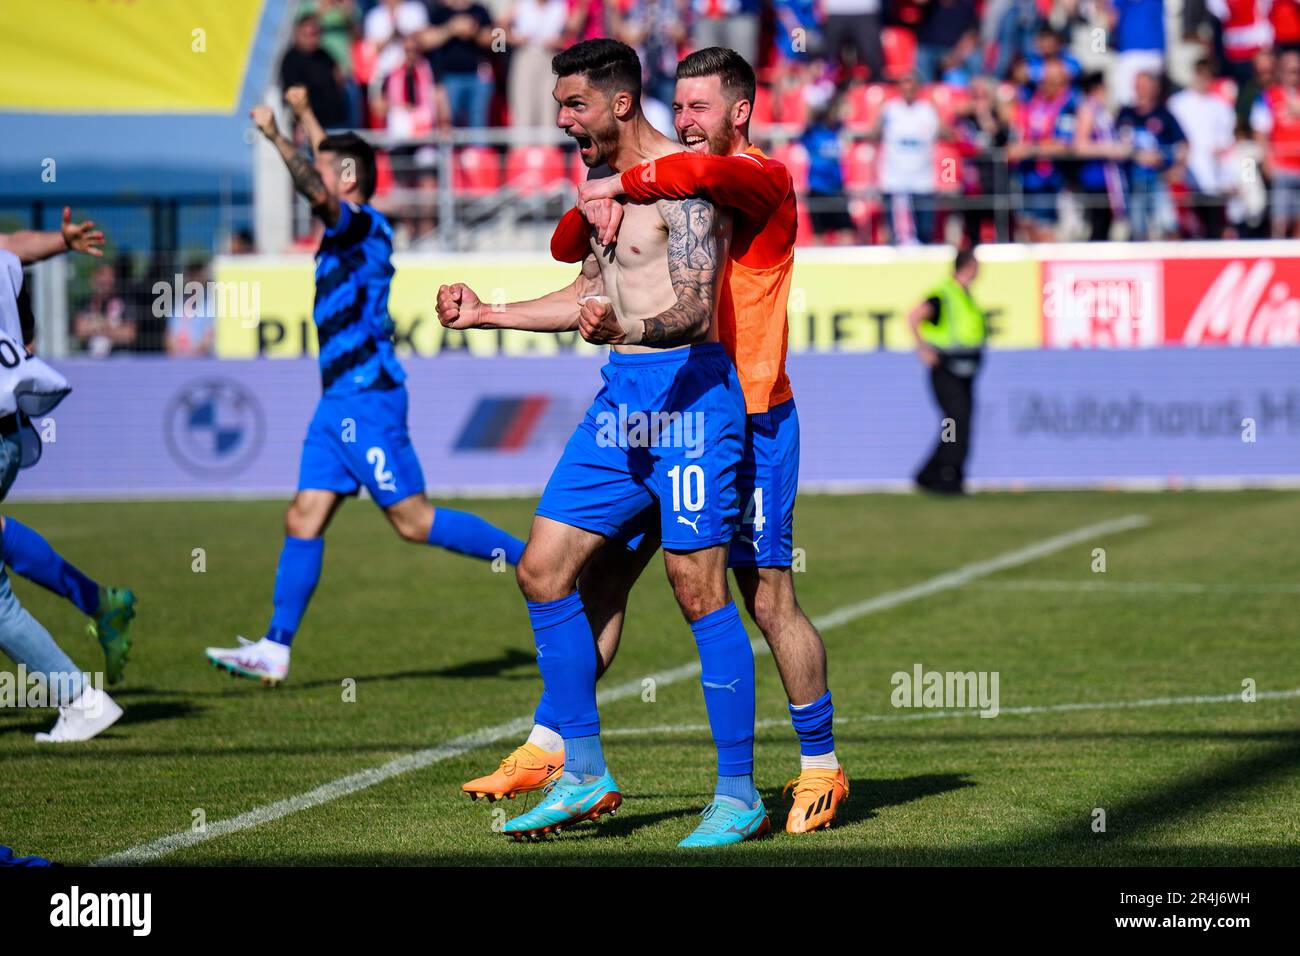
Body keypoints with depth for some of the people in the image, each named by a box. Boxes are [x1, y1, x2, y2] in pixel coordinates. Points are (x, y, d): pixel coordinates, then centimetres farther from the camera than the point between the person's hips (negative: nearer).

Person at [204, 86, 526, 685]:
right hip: (340, 401, 10)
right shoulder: (349, 227, 16)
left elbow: (318, 191, -32)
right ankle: (275, 649, 3)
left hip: (366, 397, -10)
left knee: (413, 520, -8)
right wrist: (303, 114, 47)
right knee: (304, 518, 4)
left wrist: (276, 137, -32)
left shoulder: (364, 225, -10)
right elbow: (327, 173, 36)